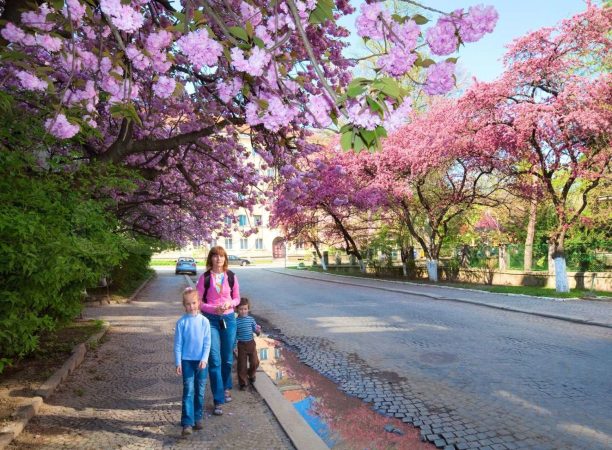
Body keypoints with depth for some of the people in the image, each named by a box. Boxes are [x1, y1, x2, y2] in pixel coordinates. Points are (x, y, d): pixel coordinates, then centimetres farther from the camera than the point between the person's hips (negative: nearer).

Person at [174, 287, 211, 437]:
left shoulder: (204, 321, -4)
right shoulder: (181, 322, -6)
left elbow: (207, 343, -3)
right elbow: (178, 344, -2)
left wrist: (204, 360, -11)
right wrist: (178, 363, -6)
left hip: (201, 361, 1)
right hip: (186, 361, -1)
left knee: (200, 391, 10)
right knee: (188, 391, -3)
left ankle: (198, 418, 26)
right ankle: (187, 423, 0)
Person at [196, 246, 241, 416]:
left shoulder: (231, 277, 0)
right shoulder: (204, 278, -6)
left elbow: (237, 298, 9)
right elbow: (198, 302, -4)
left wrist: (230, 303, -13)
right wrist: (214, 308, -18)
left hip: (228, 319, 2)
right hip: (211, 320, -2)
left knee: (227, 359, 14)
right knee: (214, 360, -5)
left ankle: (226, 388, 39)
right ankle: (218, 400, 3)